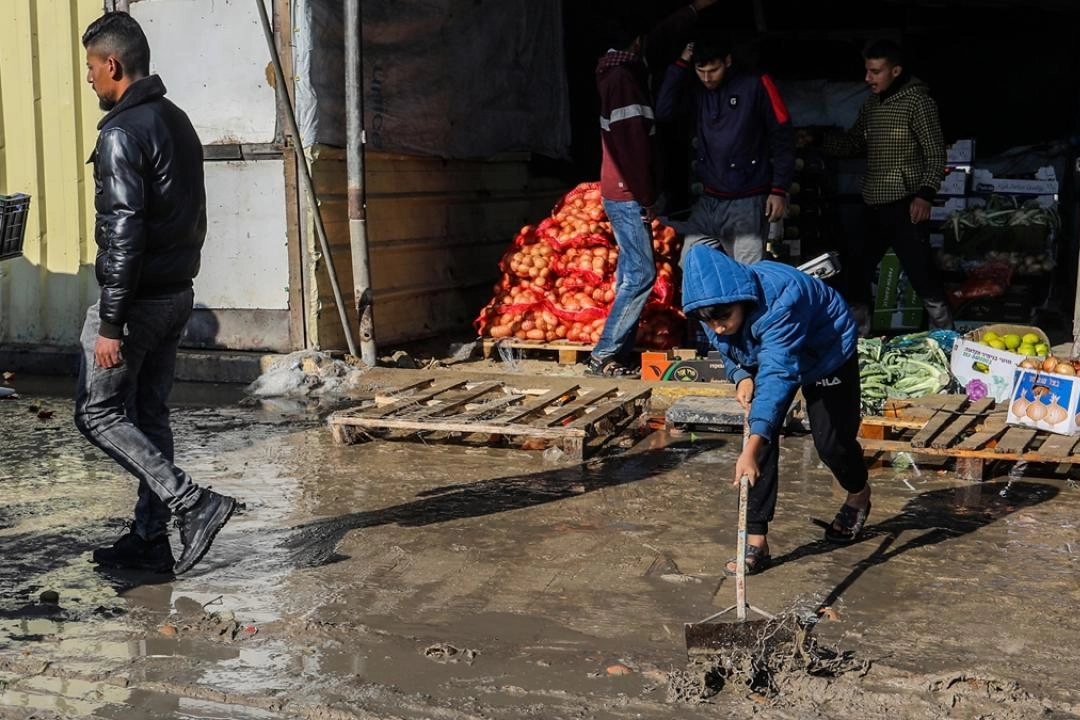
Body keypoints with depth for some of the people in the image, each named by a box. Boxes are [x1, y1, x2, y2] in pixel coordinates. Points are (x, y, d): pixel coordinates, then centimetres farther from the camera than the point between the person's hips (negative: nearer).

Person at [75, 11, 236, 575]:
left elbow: (123, 234, -23)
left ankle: (193, 503, -6)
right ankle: (150, 540, 18)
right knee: (149, 415, 13)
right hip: (177, 294, 9)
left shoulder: (122, 133, -17)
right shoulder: (178, 122, 13)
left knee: (98, 412, 2)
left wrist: (110, 325, -22)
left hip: (136, 298, -9)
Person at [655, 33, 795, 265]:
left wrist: (779, 190, -9)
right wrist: (681, 64, -8)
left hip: (749, 202, -5)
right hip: (708, 200, 5)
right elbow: (663, 111, -7)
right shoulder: (696, 89, 8)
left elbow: (782, 137, -6)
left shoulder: (756, 84, -7)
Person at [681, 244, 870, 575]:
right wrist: (741, 377, -24)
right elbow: (729, 349, 0)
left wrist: (752, 448, -61)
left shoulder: (779, 299, -45)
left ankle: (859, 494, 34)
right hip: (764, 355, 5)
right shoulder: (715, 306, -23)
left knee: (831, 441, -3)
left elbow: (778, 373, -53)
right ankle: (756, 540, -8)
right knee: (760, 435, -11)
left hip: (827, 351, -5)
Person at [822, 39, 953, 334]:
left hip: (906, 205, -7)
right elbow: (852, 144, 20)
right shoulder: (871, 104, 12)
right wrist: (818, 139, 4)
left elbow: (936, 153, -9)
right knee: (856, 272, 11)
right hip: (873, 205, 7)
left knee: (923, 275, -6)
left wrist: (925, 194, -20)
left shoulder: (916, 100, -8)